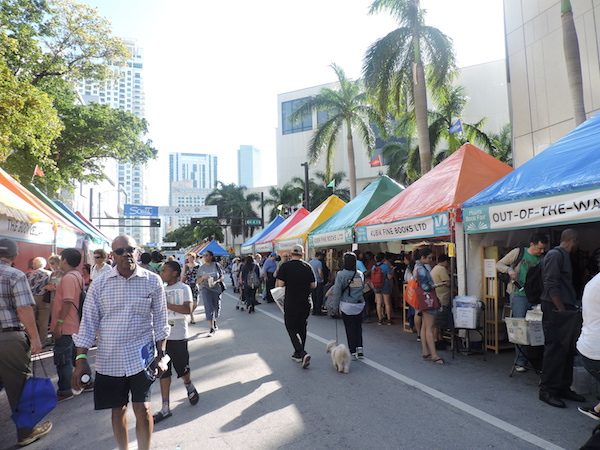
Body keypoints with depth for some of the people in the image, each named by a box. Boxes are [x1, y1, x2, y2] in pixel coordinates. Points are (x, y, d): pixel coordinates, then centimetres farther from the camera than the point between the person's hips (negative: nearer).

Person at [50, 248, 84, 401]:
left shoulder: (68, 278, -19)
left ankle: (64, 391, 10)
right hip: (74, 325, 10)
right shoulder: (77, 276, 12)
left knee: (62, 359, 0)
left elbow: (67, 302, -25)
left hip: (65, 327, -10)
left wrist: (59, 323, -22)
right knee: (68, 357, 19)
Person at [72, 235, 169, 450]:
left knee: (143, 409, -2)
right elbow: (88, 322, 1)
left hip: (141, 356, -2)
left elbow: (160, 321, 1)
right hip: (109, 359, 2)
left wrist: (160, 355, 0)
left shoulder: (153, 281, -5)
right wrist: (81, 359, -4)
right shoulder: (99, 284, -2)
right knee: (117, 410, 16)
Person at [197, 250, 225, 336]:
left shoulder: (216, 265, -1)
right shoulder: (201, 268, 5)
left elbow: (222, 277, 0)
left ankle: (214, 322, 41)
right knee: (208, 307, -12)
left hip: (217, 289, 0)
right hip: (205, 289, 0)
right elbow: (198, 281, 6)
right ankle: (211, 328, -10)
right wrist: (203, 278, -15)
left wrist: (216, 281, -18)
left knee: (217, 307, 13)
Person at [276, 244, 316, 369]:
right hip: (305, 303, 4)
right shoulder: (307, 266, -1)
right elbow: (313, 285, 0)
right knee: (302, 328, 17)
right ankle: (298, 354, 27)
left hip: (290, 303, -4)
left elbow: (280, 284, -14)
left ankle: (302, 354, -11)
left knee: (291, 328, 4)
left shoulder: (285, 266, -10)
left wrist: (289, 283, 6)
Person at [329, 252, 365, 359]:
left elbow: (337, 291, -10)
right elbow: (362, 287, 7)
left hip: (346, 305, -4)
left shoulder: (341, 274, -13)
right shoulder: (360, 274, 1)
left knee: (350, 329, 6)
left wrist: (335, 306, 0)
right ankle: (359, 348, 10)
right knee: (358, 327, 16)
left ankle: (353, 351, 10)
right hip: (359, 304, 4)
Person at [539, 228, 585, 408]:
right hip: (556, 311, -10)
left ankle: (563, 388, 24)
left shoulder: (564, 256, 18)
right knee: (555, 350, -6)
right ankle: (547, 391, 2)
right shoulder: (555, 255, -13)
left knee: (568, 351, 14)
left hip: (566, 311, 10)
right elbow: (551, 285, -20)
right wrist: (562, 310, -19)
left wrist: (571, 309, 15)